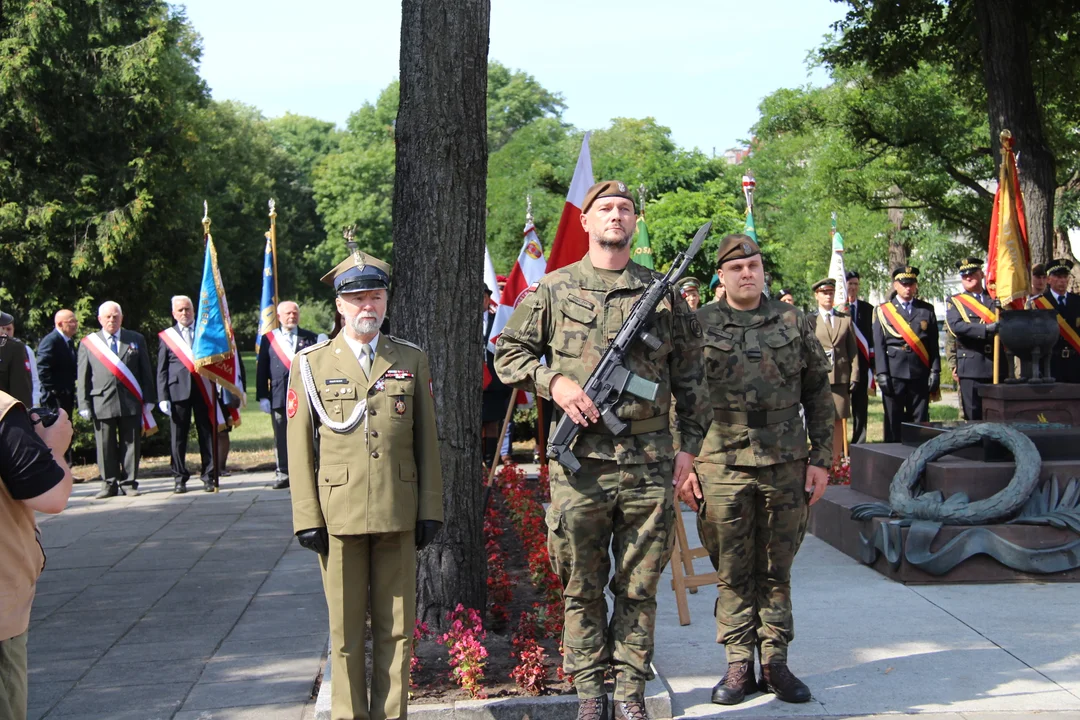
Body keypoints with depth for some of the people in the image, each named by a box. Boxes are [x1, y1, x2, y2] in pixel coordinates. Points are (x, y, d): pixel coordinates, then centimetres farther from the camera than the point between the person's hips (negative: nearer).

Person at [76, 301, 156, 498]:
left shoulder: (136, 340, 12)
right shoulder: (88, 343, 9)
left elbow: (146, 371, 11)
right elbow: (83, 377, 7)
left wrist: (149, 399, 4)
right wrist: (84, 404, -1)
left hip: (131, 402, 1)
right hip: (102, 403, -1)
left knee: (131, 444, 3)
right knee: (106, 446, 2)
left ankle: (129, 482, 11)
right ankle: (109, 484, 10)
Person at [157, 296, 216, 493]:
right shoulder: (166, 336, 10)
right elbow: (162, 371, 8)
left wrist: (216, 388, -2)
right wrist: (163, 397, -2)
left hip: (203, 390, 0)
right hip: (178, 390, 0)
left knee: (207, 434, 1)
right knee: (178, 436, 2)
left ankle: (208, 476, 8)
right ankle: (179, 478, 9)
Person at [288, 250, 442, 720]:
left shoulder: (412, 361, 9)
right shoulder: (311, 365, 4)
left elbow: (427, 440, 10)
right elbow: (300, 449, 3)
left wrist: (430, 509, 5)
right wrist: (307, 518, -2)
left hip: (397, 516, 1)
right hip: (339, 517, -1)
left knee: (396, 628, 7)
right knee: (346, 630, 5)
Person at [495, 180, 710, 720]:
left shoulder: (663, 292, 9)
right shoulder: (554, 289, 5)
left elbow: (691, 376, 13)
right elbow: (508, 353, 9)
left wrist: (689, 443, 7)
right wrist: (553, 382, -8)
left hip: (650, 463, 1)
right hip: (580, 462, -1)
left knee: (639, 586, 7)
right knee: (582, 588, 6)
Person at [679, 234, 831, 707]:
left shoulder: (793, 323, 7)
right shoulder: (700, 326, 2)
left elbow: (819, 395, 10)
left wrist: (820, 458, 5)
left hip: (786, 467, 1)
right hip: (722, 468, -1)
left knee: (776, 571, 8)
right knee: (733, 574, 4)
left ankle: (775, 663, 17)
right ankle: (738, 666, 13)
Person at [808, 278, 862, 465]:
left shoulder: (846, 319, 14)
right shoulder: (809, 320, 8)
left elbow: (853, 350, 11)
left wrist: (854, 376, 3)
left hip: (841, 377, 2)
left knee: (839, 419, 2)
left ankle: (836, 459, 7)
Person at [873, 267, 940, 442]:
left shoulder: (927, 310, 12)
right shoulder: (883, 311, 6)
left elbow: (934, 345, 9)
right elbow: (879, 345, 1)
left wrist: (935, 372, 1)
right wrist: (881, 374, -7)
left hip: (920, 374, 2)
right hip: (894, 374, -1)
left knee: (920, 422, 3)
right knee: (894, 421, 1)